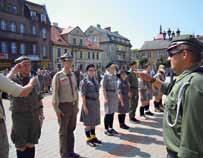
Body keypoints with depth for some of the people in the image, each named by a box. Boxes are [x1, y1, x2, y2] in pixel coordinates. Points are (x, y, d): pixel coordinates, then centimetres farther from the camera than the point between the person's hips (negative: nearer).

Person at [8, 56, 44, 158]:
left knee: (31, 144, 14)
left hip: (34, 115, 3)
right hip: (19, 116, -3)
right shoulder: (12, 79, -6)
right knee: (21, 146, 11)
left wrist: (41, 112, 9)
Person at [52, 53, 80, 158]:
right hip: (64, 106, -6)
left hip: (73, 106, 6)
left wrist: (76, 105, 11)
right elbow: (55, 93, -13)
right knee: (63, 131, 7)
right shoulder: (58, 76, -11)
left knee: (71, 130, 16)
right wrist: (56, 109, -15)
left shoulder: (73, 75, 8)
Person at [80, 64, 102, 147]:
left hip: (96, 103, 7)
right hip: (88, 103, -7)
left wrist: (98, 103, 13)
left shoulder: (95, 80, 10)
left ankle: (93, 137, 29)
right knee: (88, 122, 3)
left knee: (94, 121, 16)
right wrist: (84, 106, -19)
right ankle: (88, 139, 16)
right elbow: (83, 94, -15)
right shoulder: (84, 81, -11)